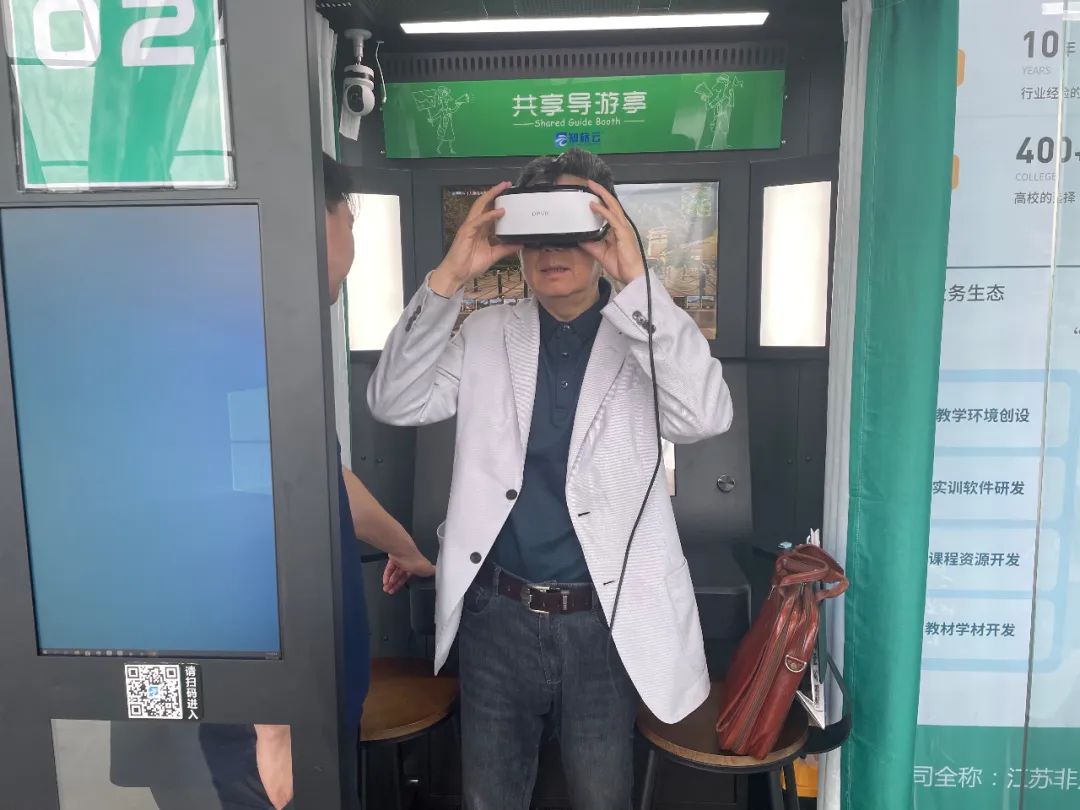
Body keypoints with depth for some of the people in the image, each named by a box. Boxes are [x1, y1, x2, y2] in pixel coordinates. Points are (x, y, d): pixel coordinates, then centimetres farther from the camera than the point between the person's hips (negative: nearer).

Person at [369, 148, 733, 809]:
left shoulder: (649, 335, -4)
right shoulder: (485, 335, 3)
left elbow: (705, 417, -21)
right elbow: (394, 403, -6)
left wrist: (636, 278, -27)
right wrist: (449, 279, -17)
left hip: (605, 620, -1)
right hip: (498, 614, 2)